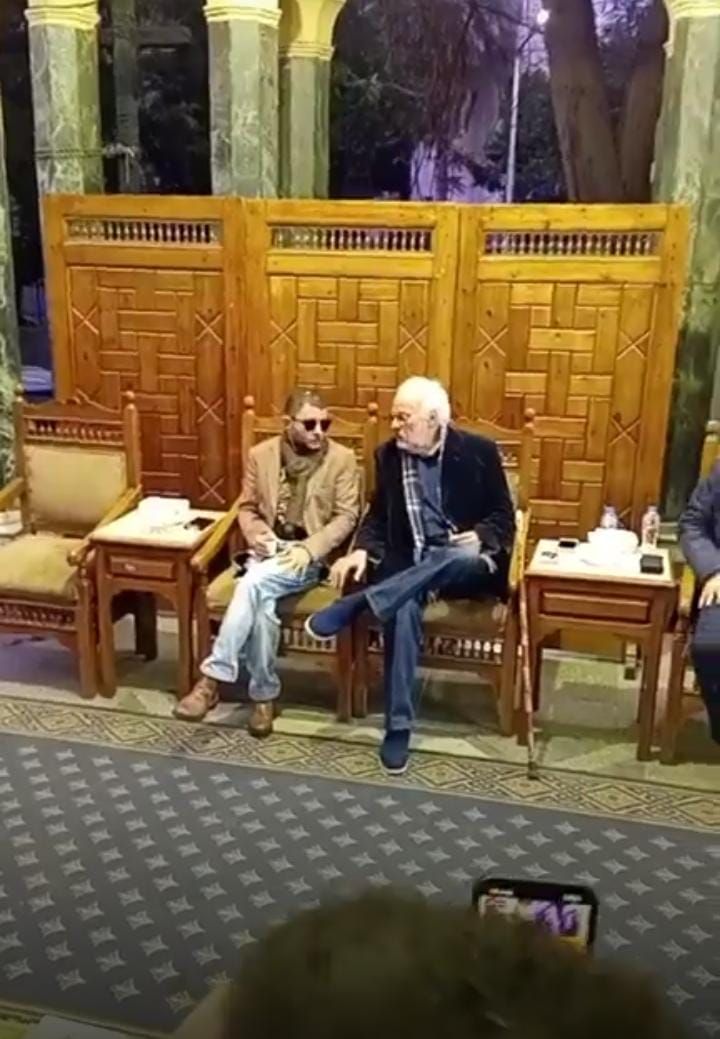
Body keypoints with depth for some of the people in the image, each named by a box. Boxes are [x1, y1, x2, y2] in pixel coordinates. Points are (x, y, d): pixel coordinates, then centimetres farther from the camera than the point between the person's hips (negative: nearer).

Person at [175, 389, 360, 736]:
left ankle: (214, 677, -26)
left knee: (253, 583, -31)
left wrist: (308, 549, -17)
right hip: (268, 550, 3)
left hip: (310, 556, -3)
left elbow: (346, 516, -3)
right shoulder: (261, 454, 9)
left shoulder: (342, 459, 0)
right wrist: (256, 534, -9)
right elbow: (247, 508, 14)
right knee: (262, 602, -30)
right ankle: (264, 693, -16)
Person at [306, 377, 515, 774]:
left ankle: (354, 604, -36)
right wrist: (362, 550, -7)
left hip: (465, 567, -1)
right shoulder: (388, 455, 8)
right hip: (409, 564, 2)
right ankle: (398, 725, -26)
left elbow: (504, 518, 3)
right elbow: (378, 516, 13)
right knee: (402, 609, -33)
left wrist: (481, 537, -19)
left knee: (464, 556, -39)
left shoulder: (479, 451, -1)